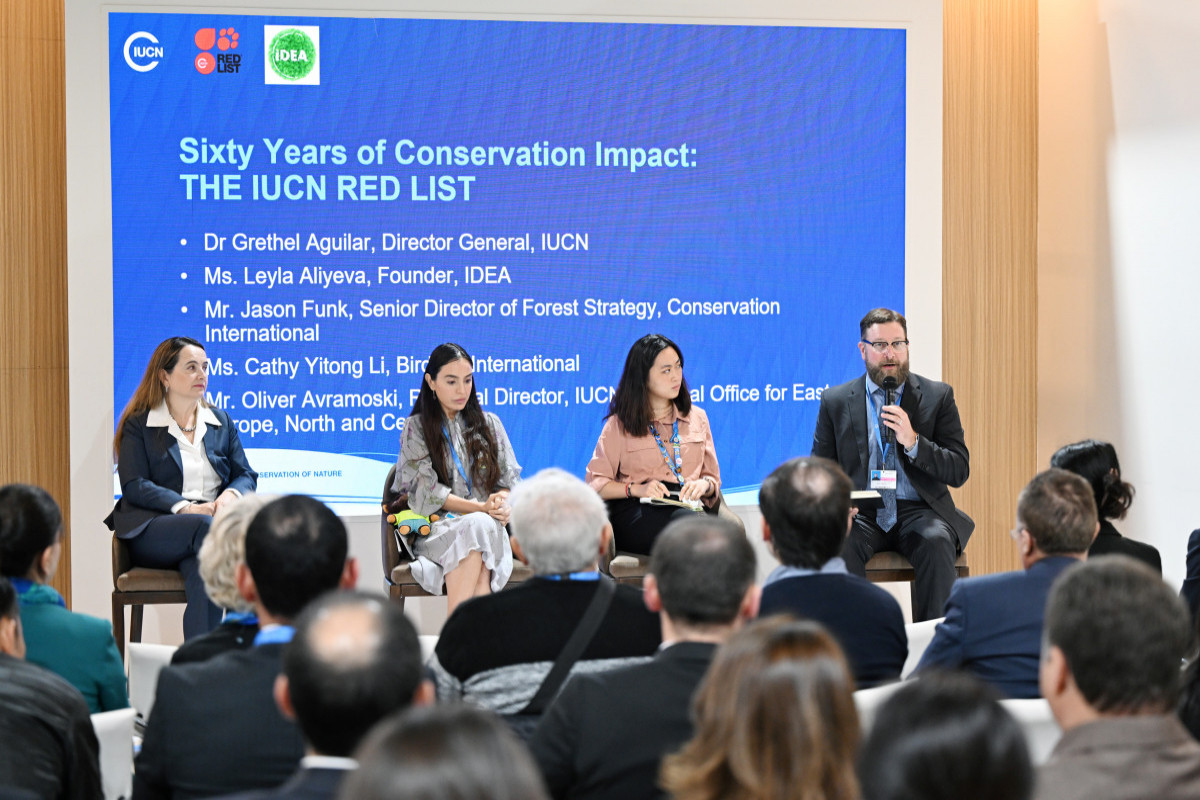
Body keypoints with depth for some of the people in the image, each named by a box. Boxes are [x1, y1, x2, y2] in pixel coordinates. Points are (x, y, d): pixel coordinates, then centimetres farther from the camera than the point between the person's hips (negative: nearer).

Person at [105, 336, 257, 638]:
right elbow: (134, 486, -3)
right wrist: (185, 507, -17)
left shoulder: (220, 422, 22)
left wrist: (231, 495, -7)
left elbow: (246, 475, 19)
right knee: (206, 527, -36)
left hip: (212, 525, 2)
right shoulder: (138, 425, 9)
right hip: (153, 530, -2)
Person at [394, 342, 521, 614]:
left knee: (482, 527, -37)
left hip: (489, 525, 2)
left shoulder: (489, 424, 19)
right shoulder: (416, 428, 10)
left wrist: (502, 503, -11)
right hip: (437, 528, -2)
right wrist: (481, 508, -13)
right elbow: (428, 492, -1)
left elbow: (510, 480, 14)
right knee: (477, 526, -38)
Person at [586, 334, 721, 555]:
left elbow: (712, 478, 24)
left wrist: (704, 485, -2)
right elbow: (595, 483, 7)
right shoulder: (619, 425, 12)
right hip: (634, 511, -3)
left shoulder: (697, 418, 23)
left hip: (688, 507, 3)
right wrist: (635, 489, -11)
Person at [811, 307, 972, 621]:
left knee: (936, 543, -33)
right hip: (861, 513, 0)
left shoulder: (938, 396, 8)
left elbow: (959, 471, 2)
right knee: (839, 545, -32)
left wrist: (912, 441, -15)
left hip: (918, 511, 0)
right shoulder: (835, 401, 10)